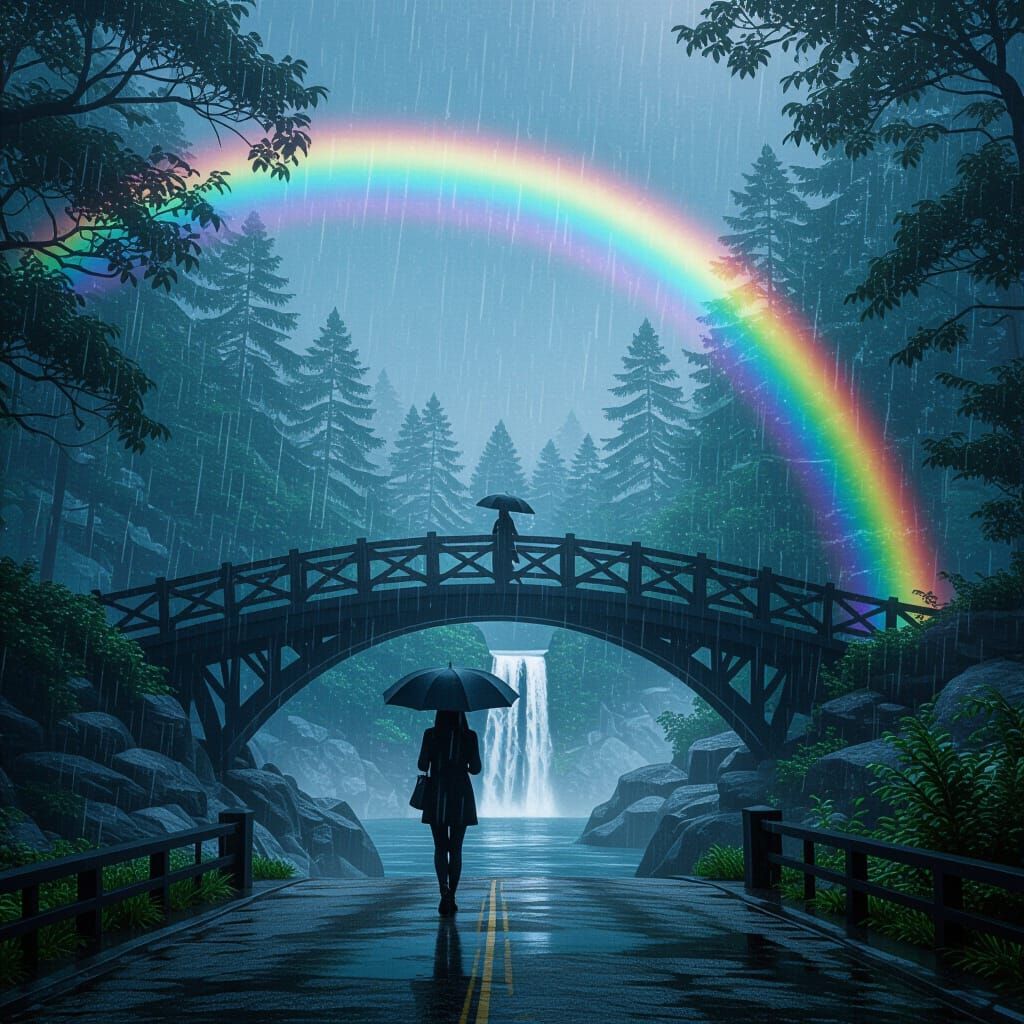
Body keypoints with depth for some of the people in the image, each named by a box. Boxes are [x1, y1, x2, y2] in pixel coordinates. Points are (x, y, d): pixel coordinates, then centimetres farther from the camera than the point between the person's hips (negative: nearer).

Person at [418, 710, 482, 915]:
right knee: (456, 848, 11)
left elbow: (423, 765, -6)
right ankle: (451, 898, 10)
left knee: (440, 847, 9)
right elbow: (476, 768, -4)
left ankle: (444, 889, -14)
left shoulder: (430, 735, -5)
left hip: (437, 797, 0)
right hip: (461, 796, 0)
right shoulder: (470, 737, -3)